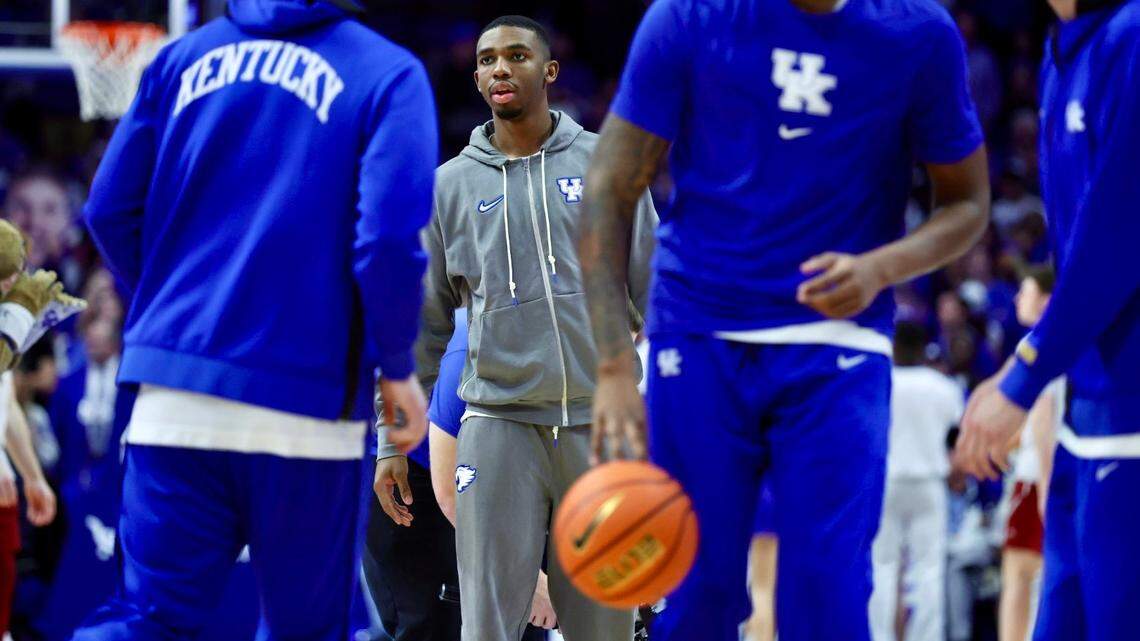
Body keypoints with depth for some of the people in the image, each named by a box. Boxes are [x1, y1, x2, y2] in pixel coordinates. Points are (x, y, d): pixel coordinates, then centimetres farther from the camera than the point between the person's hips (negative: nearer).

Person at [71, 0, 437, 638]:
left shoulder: (184, 56, 10)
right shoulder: (389, 75, -2)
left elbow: (111, 212, 10)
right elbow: (389, 238, -14)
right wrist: (398, 370, 0)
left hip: (173, 394, 3)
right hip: (307, 406, -3)